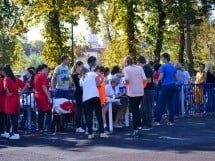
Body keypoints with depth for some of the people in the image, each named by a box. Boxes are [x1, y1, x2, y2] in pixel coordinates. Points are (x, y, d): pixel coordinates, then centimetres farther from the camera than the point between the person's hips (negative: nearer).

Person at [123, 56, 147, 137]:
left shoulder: (126, 69, -5)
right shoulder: (139, 68, 4)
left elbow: (127, 79, -19)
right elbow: (144, 79, -3)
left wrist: (127, 83, 2)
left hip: (132, 92, -3)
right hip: (140, 92, 3)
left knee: (134, 110, 3)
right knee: (137, 109, 23)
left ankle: (136, 130, 2)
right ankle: (139, 126, 20)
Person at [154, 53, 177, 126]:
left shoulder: (163, 66, -8)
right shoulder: (173, 67, 13)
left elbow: (161, 77, -12)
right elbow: (176, 77, 16)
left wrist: (157, 82, 6)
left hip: (166, 86, -6)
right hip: (173, 86, 6)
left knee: (161, 104, -5)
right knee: (171, 104, 8)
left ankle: (157, 121, -5)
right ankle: (171, 121, 7)